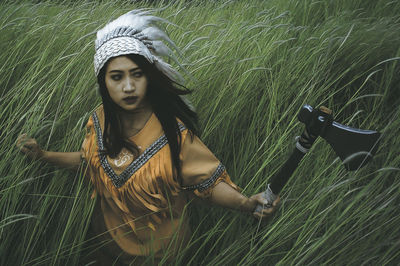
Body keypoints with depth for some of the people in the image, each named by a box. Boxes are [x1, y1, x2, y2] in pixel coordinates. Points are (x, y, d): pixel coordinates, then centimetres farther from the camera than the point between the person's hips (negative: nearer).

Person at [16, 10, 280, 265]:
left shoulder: (174, 131, -27)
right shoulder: (100, 120, -12)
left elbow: (210, 181, -25)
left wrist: (245, 202, -44)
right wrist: (43, 155, 1)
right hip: (109, 236, 4)